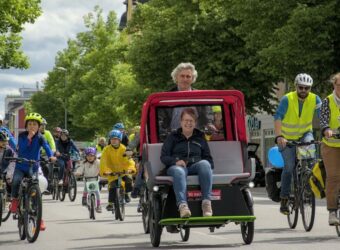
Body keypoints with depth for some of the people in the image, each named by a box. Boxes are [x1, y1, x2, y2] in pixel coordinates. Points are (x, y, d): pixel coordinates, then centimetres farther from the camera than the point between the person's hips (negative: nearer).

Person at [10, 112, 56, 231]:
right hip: (20, 166, 0)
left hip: (33, 168, 0)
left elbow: (46, 146, -24)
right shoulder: (22, 136, -4)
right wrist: (29, 137, -28)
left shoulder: (40, 138, -6)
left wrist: (51, 156, -43)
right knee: (16, 181, -31)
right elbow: (21, 148, -18)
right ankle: (15, 199, -2)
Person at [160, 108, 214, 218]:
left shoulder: (200, 138, 26)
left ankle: (206, 202, -41)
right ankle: (182, 205, -57)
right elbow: (164, 157, 8)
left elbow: (208, 157, 21)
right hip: (177, 166, -2)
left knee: (205, 164, -35)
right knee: (179, 172, -40)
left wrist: (209, 166, -5)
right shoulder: (173, 137, 19)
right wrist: (175, 161, -15)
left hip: (195, 165, 2)